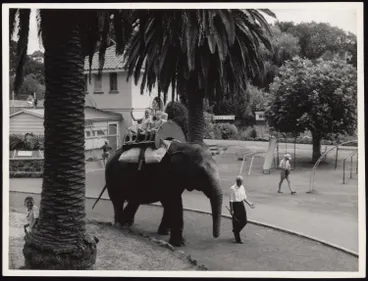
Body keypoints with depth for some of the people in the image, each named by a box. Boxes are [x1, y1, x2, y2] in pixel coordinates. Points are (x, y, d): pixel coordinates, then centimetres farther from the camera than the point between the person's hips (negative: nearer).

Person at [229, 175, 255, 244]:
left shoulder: (242, 187, 5)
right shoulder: (232, 189, -16)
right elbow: (231, 200, -14)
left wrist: (249, 203, 5)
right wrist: (231, 210, -15)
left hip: (241, 205, 7)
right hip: (235, 205, -7)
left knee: (244, 221, 8)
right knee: (236, 222, 2)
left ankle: (235, 231, 35)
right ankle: (237, 239, 12)